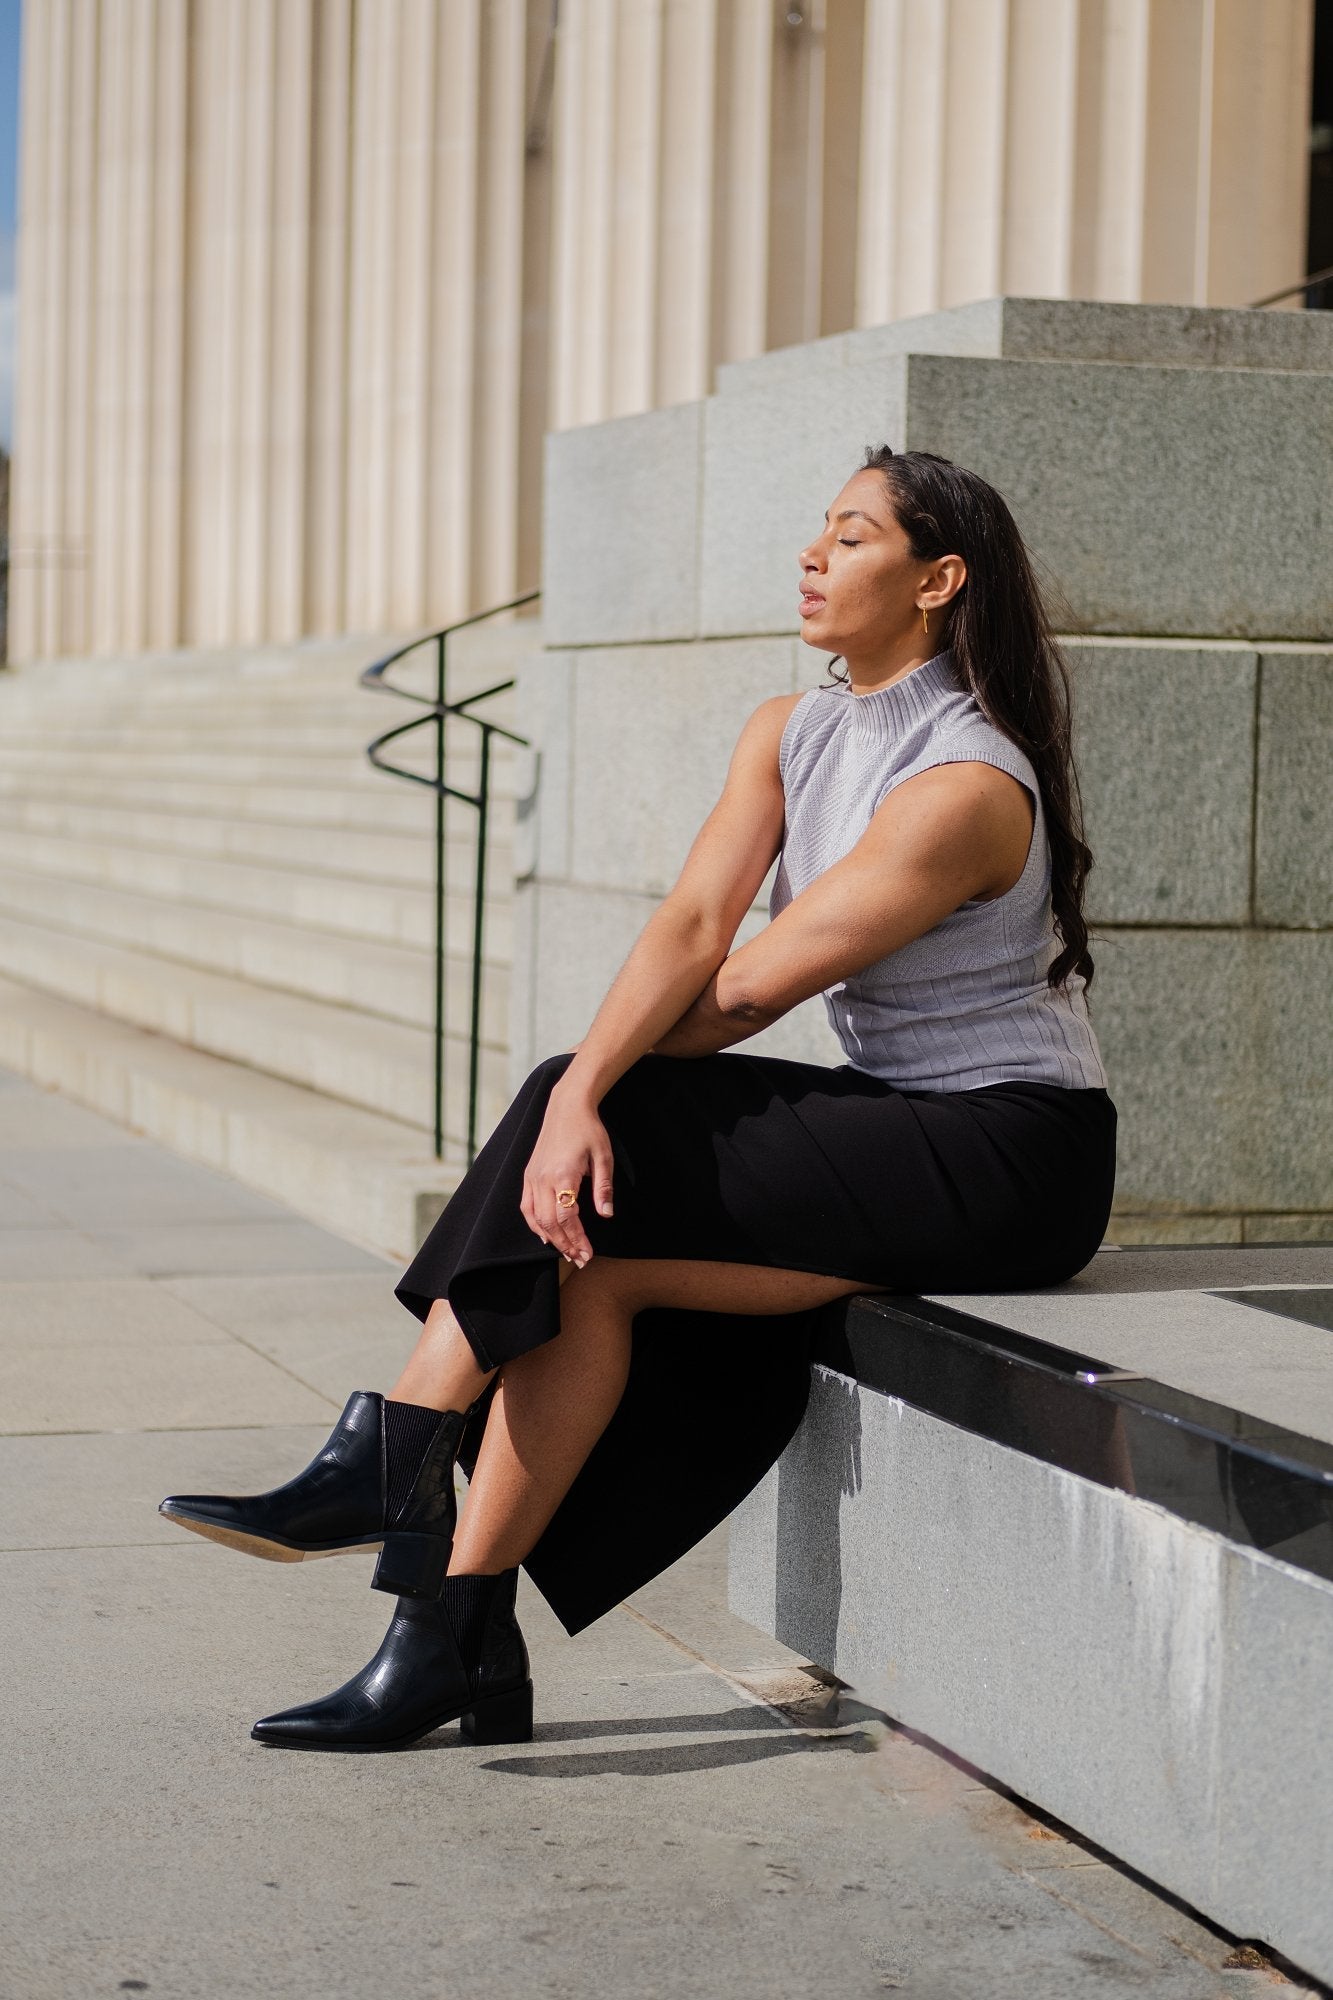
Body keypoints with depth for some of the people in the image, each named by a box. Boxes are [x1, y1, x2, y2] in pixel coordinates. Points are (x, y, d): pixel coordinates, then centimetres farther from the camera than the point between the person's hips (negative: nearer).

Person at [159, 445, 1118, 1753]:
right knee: (584, 1265, -15)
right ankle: (458, 1641, -17)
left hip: (1011, 1157, -7)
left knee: (593, 1241, -21)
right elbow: (690, 926, -6)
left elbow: (752, 987, -16)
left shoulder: (965, 786, -19)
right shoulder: (788, 735, 7)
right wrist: (582, 1087, -22)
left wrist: (589, 1093, -3)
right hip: (887, 1122, 7)